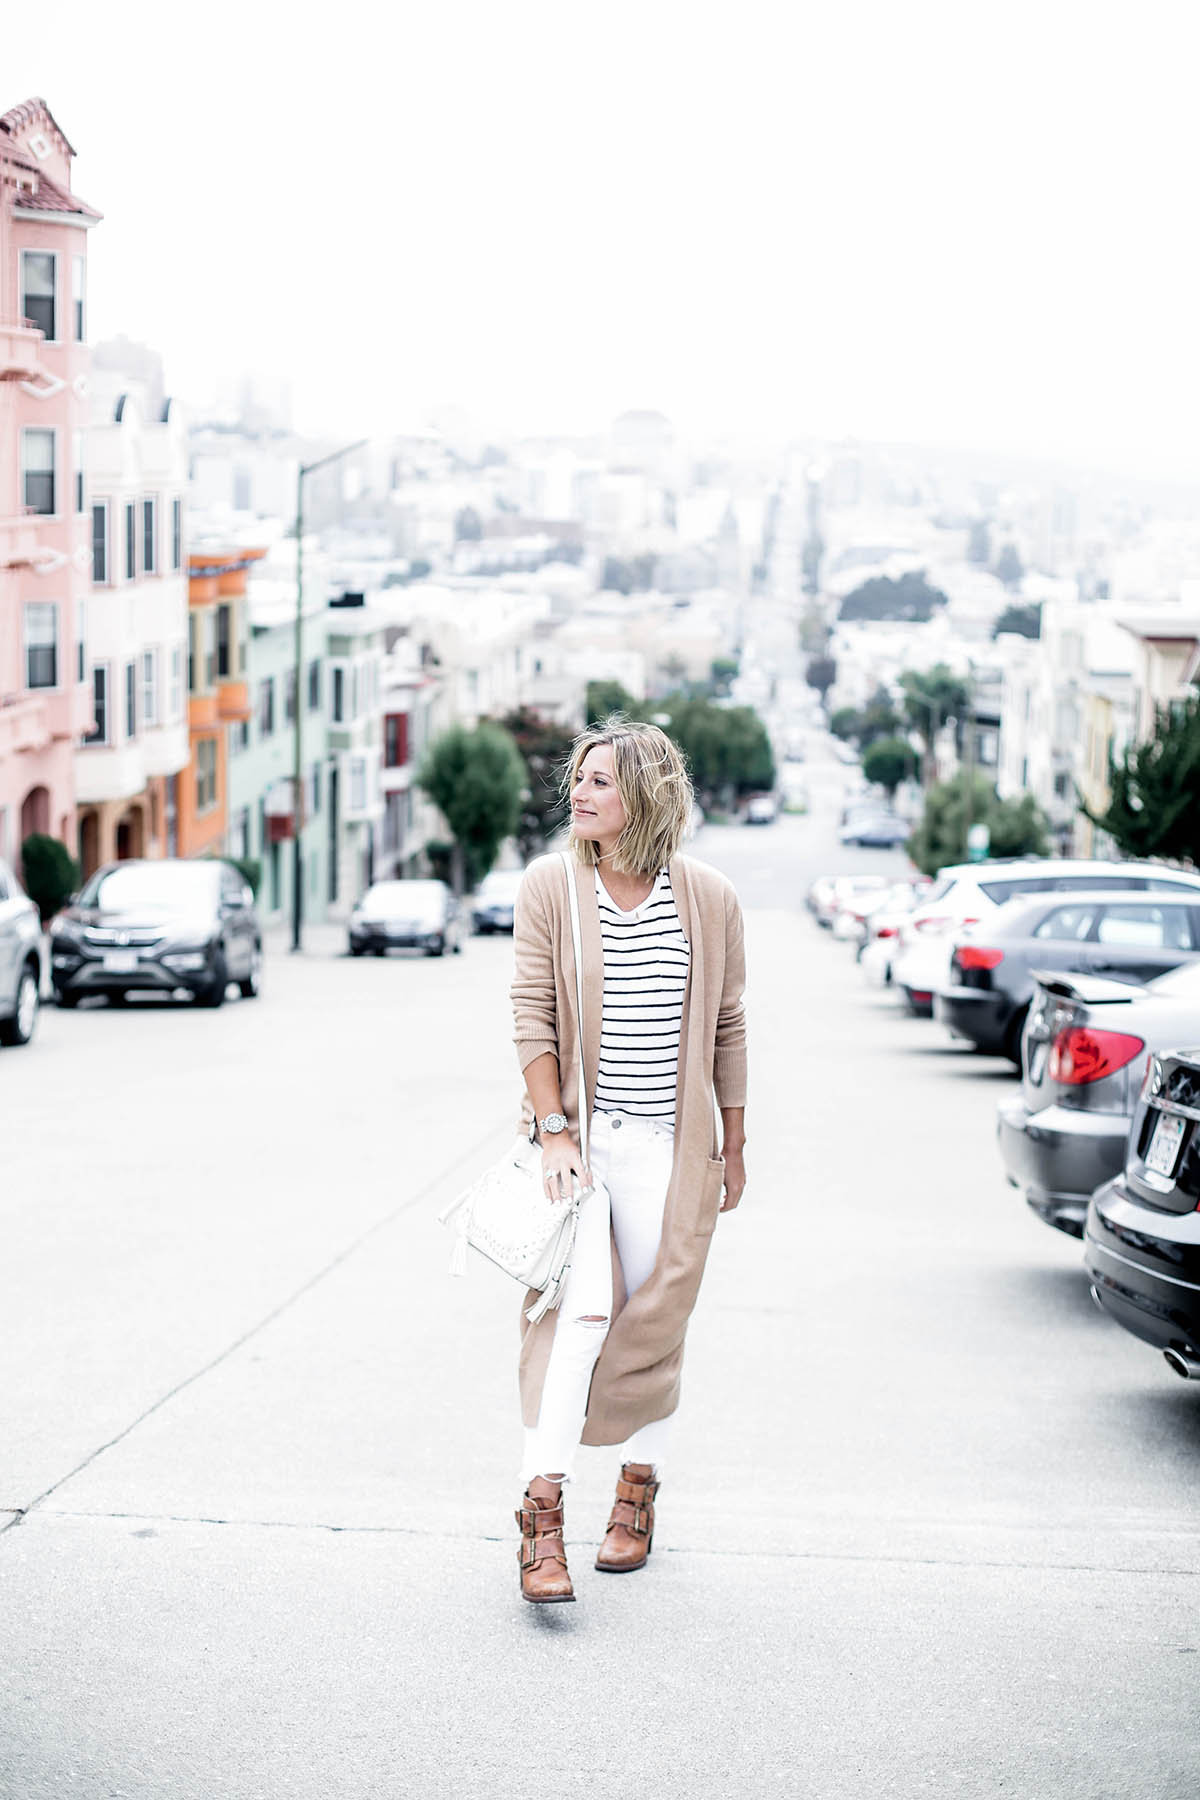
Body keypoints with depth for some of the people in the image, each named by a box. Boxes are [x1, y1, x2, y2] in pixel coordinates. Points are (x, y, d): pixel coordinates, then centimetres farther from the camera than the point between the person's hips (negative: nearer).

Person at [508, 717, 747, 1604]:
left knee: (654, 1324, 7)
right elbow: (533, 1018, -4)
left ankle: (640, 1491, 26)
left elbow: (728, 1027, 8)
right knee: (580, 1312, -15)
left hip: (669, 1146, 2)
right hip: (580, 1133, -1)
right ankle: (542, 1513, -12)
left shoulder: (709, 898, 0)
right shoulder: (550, 885, -3)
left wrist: (733, 1145, 10)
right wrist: (554, 1132, -12)